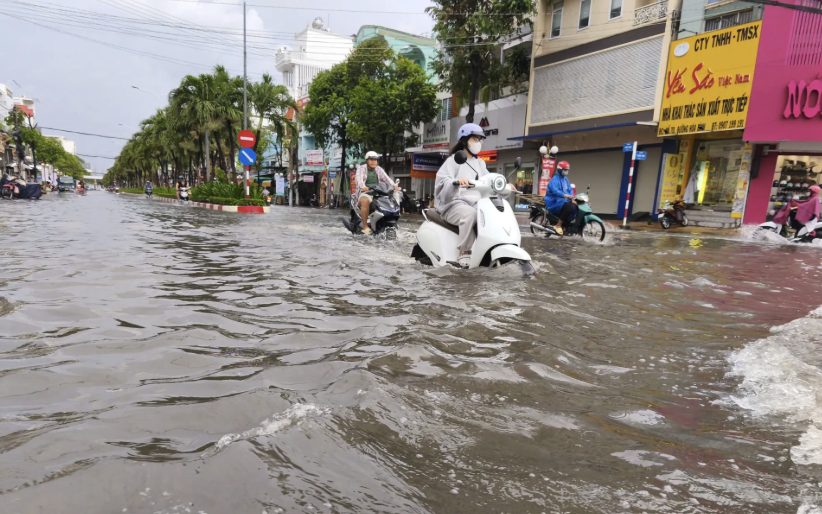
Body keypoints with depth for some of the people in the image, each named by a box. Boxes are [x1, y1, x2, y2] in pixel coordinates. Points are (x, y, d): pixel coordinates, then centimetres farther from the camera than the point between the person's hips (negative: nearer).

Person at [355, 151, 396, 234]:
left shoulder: (378, 169, 18)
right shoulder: (361, 168, 4)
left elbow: (386, 178, 5)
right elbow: (359, 178, -15)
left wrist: (394, 186, -15)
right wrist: (363, 187, -37)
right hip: (365, 193, -5)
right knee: (365, 201, -38)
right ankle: (365, 226, -33)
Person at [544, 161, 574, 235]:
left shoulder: (566, 179, 17)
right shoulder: (554, 180, -12)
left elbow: (570, 190, 9)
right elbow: (555, 191, -29)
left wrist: (572, 199, -11)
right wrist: (567, 196, -41)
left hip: (564, 201, 9)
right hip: (554, 202, -9)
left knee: (576, 206, -9)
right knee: (569, 207, -30)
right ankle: (558, 225, -20)